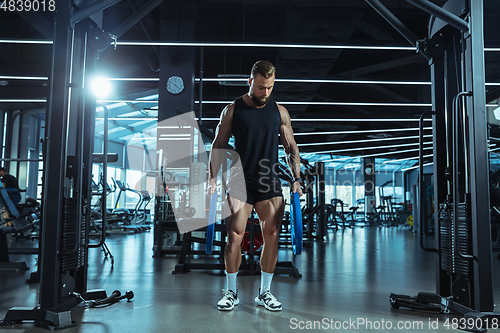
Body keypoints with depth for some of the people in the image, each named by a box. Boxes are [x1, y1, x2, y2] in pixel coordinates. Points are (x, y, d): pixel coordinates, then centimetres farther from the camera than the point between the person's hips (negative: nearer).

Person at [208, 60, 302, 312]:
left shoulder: (280, 112, 9)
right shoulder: (232, 110, 3)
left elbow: (291, 148, 12)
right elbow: (218, 147, 4)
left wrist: (296, 179, 2)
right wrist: (212, 178, -6)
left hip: (270, 183, 3)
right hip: (240, 182, -2)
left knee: (272, 236, 2)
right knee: (235, 235, -5)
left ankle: (264, 292, 17)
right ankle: (231, 291, 13)